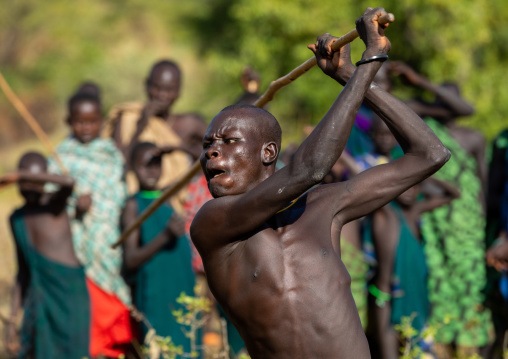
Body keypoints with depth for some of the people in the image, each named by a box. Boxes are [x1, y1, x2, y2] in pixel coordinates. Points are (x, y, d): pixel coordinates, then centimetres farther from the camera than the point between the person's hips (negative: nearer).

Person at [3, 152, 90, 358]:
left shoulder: (54, 204, -6)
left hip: (71, 295, -6)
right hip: (39, 300, 6)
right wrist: (12, 322, 15)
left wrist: (20, 175, -25)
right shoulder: (16, 219, 13)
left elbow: (69, 182, -31)